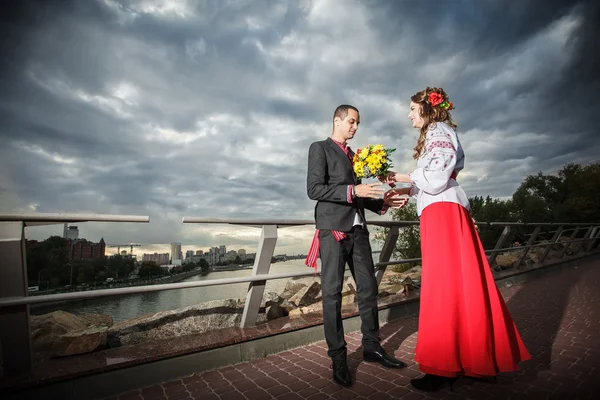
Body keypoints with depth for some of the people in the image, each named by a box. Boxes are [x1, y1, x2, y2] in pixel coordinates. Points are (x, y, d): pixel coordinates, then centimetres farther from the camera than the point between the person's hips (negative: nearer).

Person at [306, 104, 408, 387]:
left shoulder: (352, 155, 22)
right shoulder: (319, 148, 1)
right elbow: (314, 189, -13)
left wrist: (383, 202, 7)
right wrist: (353, 191, -20)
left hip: (358, 229, 8)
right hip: (333, 229, -7)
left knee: (368, 287, 9)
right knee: (332, 293, -1)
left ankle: (371, 347, 23)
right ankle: (337, 357, 10)